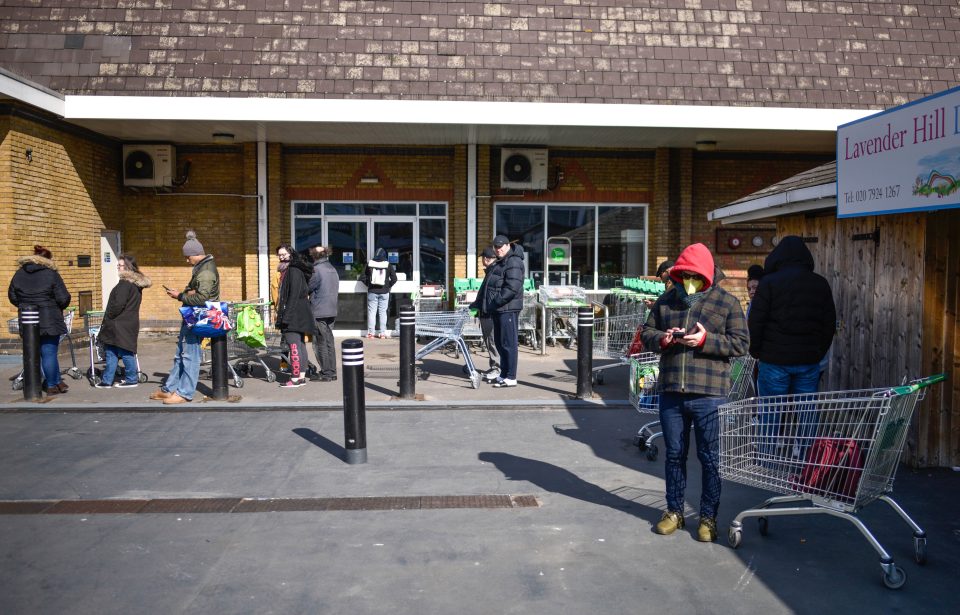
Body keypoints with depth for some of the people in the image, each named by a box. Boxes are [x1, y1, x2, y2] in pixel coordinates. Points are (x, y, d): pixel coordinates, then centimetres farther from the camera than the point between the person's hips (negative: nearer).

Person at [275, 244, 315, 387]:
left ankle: (295, 378, -9)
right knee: (300, 344, 11)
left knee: (294, 345, -10)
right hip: (299, 315, 11)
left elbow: (294, 295, -20)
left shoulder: (294, 271, -14)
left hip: (295, 314, -11)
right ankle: (302, 377, 16)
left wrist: (286, 315, -22)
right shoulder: (286, 271, 18)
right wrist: (282, 314, 21)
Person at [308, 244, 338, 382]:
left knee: (321, 344, -1)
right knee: (329, 342, 13)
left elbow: (308, 288, -9)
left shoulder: (317, 270, -14)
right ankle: (332, 372, 16)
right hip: (332, 311, 8)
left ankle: (326, 373, 1)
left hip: (319, 312, -8)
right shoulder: (333, 269, 11)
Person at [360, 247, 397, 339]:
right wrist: (389, 286, 9)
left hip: (372, 292, 0)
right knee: (383, 312, 6)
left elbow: (363, 277, -1)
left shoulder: (369, 264, -2)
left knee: (371, 312, 5)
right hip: (384, 292, 0)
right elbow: (394, 278, -4)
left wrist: (368, 284, 12)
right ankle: (382, 332, 6)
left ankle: (370, 332, 5)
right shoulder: (388, 265, -4)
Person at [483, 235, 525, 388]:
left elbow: (512, 288, -23)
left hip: (508, 309, -10)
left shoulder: (513, 262, -13)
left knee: (508, 343, -7)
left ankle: (511, 378, -2)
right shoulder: (499, 262, 20)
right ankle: (504, 374, 24)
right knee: (500, 343, 15)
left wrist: (497, 301, -21)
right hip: (498, 309, 10)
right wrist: (489, 304, 20)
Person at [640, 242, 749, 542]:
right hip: (671, 393, 4)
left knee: (709, 458, 5)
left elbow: (741, 344, -4)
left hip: (708, 394, -3)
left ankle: (708, 516, 19)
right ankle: (674, 511, 28)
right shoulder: (666, 300, 10)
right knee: (674, 454, 14)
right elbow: (646, 333, 14)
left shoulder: (727, 302, 1)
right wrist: (661, 338, -9)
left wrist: (706, 340, -18)